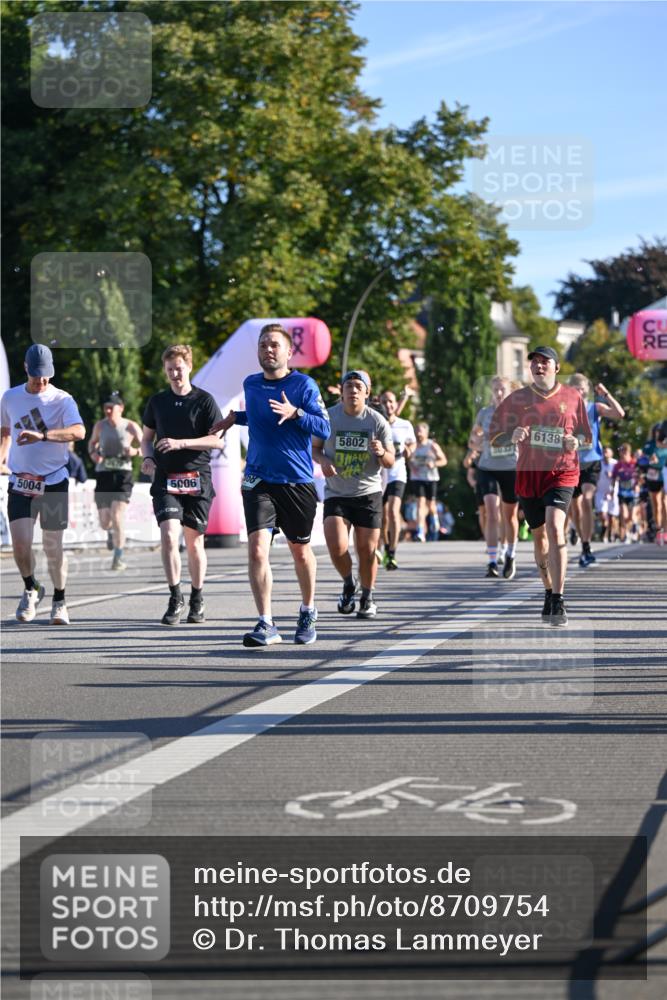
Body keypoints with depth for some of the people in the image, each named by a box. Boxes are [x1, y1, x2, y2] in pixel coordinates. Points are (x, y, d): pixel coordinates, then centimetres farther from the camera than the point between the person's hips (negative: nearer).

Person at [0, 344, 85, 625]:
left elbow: (79, 431, -24)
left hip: (54, 482, -2)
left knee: (53, 546, 1)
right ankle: (31, 588, 16)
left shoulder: (62, 400, -6)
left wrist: (42, 435, -36)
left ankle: (59, 602, 20)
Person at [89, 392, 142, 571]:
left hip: (122, 475, -3)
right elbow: (92, 442, 23)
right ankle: (110, 532, 45)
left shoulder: (131, 427, -2)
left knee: (117, 517, -16)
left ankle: (118, 558, -5)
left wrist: (135, 451, -17)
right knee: (104, 522, 5)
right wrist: (93, 453, 1)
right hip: (103, 474, 3)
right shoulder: (100, 426, 6)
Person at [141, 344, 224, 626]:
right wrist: (147, 457, -2)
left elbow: (216, 440, -5)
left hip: (197, 478, -2)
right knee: (169, 535, -15)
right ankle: (175, 599, -9)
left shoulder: (204, 400, 0)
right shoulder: (157, 401, 11)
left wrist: (181, 443, -16)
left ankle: (197, 600, 18)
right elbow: (146, 437, 20)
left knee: (194, 540, 4)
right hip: (165, 479, 2)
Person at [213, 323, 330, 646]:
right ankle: (266, 624, -14)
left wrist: (295, 413, -26)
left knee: (300, 550, 13)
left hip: (297, 482, -2)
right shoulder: (250, 385, 8)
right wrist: (236, 417, 15)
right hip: (258, 480, 2)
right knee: (257, 549, -14)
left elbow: (325, 428, -12)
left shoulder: (304, 384, -6)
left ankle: (308, 613, 36)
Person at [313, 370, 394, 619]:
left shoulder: (377, 421, -4)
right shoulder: (328, 417, -2)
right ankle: (349, 584, 13)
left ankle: (367, 598, 25)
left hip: (368, 494, 0)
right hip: (336, 494, 0)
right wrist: (323, 460, -12)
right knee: (336, 547, -17)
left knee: (367, 551, 1)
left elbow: (390, 462, 0)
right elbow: (315, 447, 11)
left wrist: (382, 453, -23)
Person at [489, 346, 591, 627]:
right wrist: (512, 435, -14)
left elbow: (586, 434, 15)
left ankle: (558, 602, -23)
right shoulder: (518, 399, 6)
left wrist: (576, 441, -8)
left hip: (562, 472, -3)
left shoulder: (572, 397, 5)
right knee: (539, 536, 10)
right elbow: (494, 436, 7)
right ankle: (549, 593, 30)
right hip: (528, 474, 3)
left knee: (555, 528, -22)